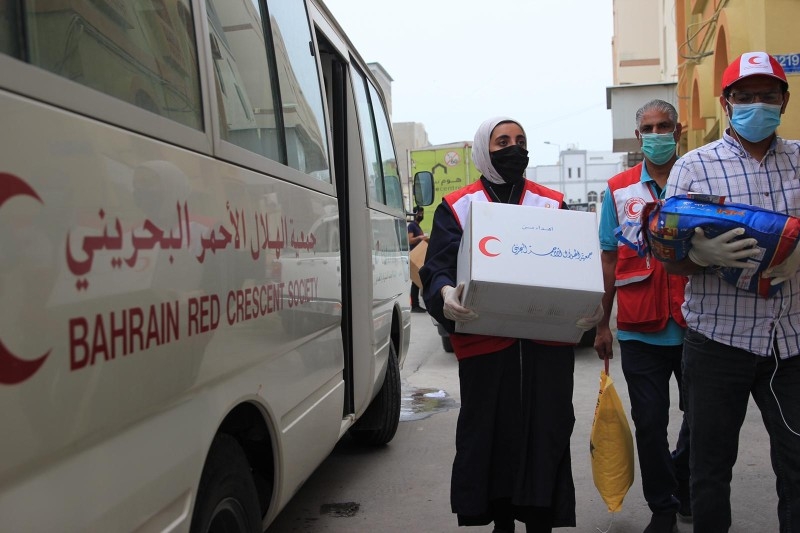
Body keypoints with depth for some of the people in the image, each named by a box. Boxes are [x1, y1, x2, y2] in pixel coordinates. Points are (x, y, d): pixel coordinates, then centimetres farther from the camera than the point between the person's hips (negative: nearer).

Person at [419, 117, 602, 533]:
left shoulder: (554, 204, 14)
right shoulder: (456, 208, 9)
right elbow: (436, 269, 1)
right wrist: (447, 295, -22)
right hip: (484, 345, -1)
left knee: (546, 437, 3)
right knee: (489, 439, 6)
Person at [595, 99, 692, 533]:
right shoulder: (619, 189, 7)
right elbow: (609, 258, 7)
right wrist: (603, 324, 4)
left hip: (694, 325, 0)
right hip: (640, 329, 0)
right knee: (650, 423, 6)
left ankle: (684, 486, 40)